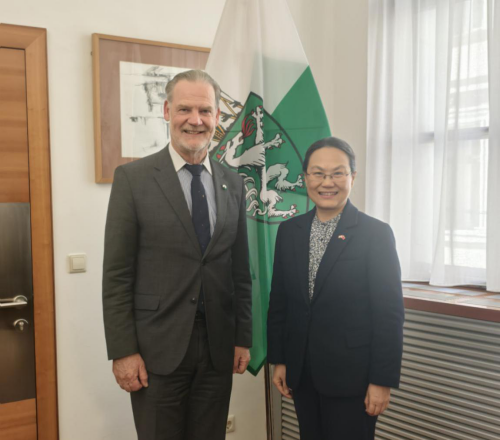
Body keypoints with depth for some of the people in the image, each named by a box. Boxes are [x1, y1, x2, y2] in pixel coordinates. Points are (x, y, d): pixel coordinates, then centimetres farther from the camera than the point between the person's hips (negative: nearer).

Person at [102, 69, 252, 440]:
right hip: (158, 348, -3)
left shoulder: (233, 184, 7)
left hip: (219, 348, 4)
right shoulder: (133, 178, -6)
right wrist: (123, 352, -9)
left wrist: (243, 338, 8)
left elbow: (241, 269, 10)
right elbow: (116, 275, -7)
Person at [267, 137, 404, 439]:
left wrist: (383, 381, -11)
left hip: (351, 376, -4)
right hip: (301, 374, 4)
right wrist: (278, 360, 7)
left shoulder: (376, 233, -9)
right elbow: (278, 301, 8)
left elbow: (390, 313, -10)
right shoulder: (289, 231, 4)